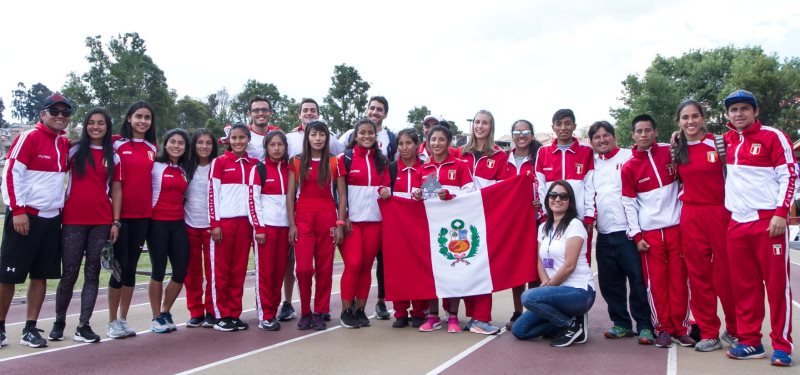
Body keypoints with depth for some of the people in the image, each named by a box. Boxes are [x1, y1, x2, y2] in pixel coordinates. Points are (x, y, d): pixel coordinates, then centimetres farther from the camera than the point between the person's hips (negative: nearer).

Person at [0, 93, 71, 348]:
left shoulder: (66, 144, 10)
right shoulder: (29, 138, -9)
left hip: (51, 219, 6)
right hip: (25, 217, -6)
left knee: (41, 276, 7)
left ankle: (30, 329, 15)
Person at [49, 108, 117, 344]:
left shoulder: (112, 156, 9)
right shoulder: (74, 150, 5)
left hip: (101, 221, 2)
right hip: (73, 219, -2)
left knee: (93, 273, 3)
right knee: (69, 273, 2)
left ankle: (83, 326, 9)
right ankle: (59, 322, 19)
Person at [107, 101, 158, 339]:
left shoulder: (152, 149, 10)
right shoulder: (119, 146, -5)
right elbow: (116, 185, -9)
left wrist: (154, 214, 7)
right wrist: (115, 220, -13)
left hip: (143, 216, 4)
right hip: (122, 216, -4)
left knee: (131, 268, 10)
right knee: (119, 268, 1)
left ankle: (123, 320, 19)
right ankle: (112, 322, 13)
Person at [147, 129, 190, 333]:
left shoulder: (184, 170, 13)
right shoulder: (155, 166, -3)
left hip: (178, 224, 5)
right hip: (158, 223, -5)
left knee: (181, 271, 3)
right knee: (159, 271, 1)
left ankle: (165, 312, 23)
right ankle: (156, 318, 15)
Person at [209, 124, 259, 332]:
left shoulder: (254, 164, 11)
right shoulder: (219, 162, 1)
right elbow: (212, 193, -3)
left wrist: (255, 222, 6)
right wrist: (215, 223, -9)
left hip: (244, 221, 3)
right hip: (224, 221, -3)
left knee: (239, 269, 6)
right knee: (221, 269, 2)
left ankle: (235, 314, 14)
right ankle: (221, 315, 9)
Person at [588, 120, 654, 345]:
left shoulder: (629, 157, 0)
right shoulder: (592, 163, 15)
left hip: (627, 230, -5)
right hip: (604, 233, 5)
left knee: (638, 280, -4)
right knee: (610, 283, 9)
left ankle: (645, 325, 6)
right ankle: (621, 323, 20)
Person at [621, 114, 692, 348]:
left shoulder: (669, 153, 4)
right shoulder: (629, 167, 2)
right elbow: (629, 204, 0)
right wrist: (636, 236, -4)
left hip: (676, 226, 1)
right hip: (649, 232, -1)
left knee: (679, 279, 4)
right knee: (656, 282, 2)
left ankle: (681, 328, 13)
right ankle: (663, 329, 12)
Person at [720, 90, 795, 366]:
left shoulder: (773, 136, -1)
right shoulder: (726, 141, 14)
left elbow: (789, 176, -4)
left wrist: (780, 213, -13)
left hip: (768, 221, -5)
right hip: (737, 223, 5)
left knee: (777, 283, -1)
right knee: (744, 286, 7)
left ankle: (782, 346, 6)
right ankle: (750, 342, 16)